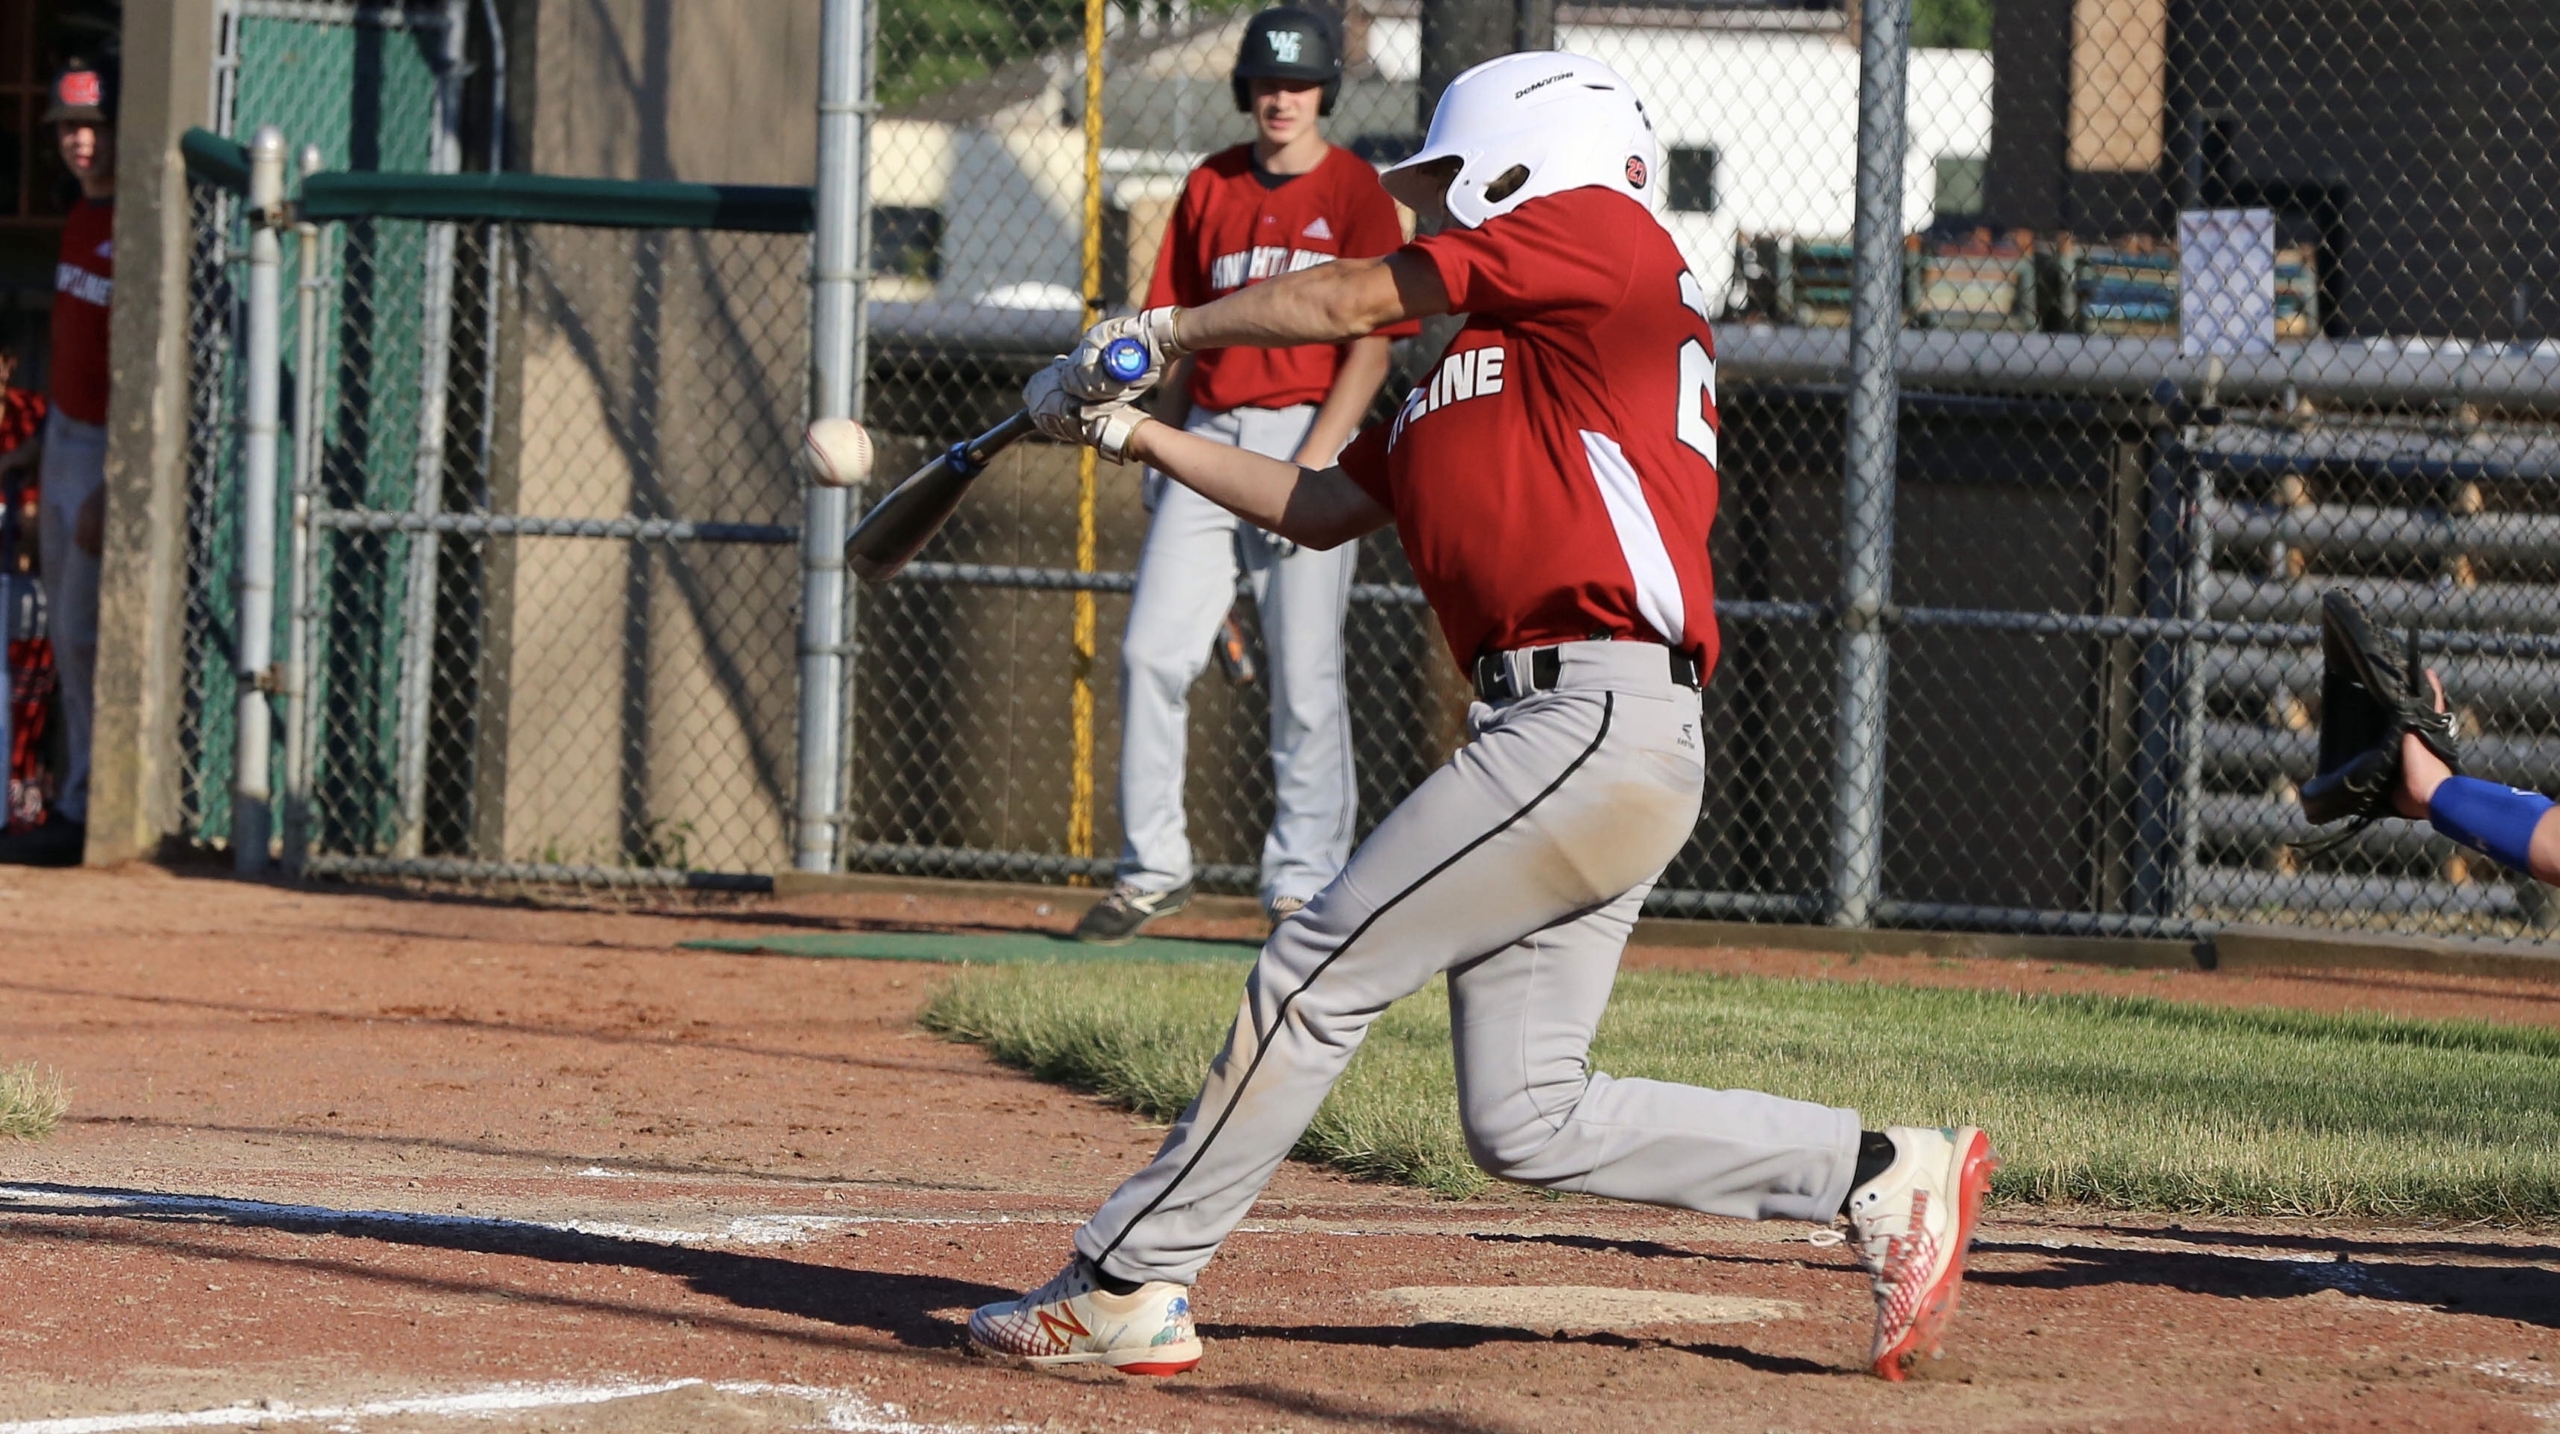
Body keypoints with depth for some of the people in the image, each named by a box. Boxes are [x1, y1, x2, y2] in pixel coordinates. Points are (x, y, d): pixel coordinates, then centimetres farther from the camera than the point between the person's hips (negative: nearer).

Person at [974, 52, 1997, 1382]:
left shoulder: (1599, 230, 0)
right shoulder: (1464, 374, 26)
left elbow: (1350, 299, 2)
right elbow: (1320, 507, 31)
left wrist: (1160, 330, 15)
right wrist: (1133, 432, 28)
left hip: (1594, 722, -10)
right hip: (1584, 741, 10)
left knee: (1315, 976, -7)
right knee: (1527, 1119, 6)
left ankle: (1121, 1286, -2)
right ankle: (1882, 1175, 8)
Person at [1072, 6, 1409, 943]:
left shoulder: (1354, 191, -1)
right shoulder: (1210, 189, 13)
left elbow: (1372, 340, -7)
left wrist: (1314, 461, -15)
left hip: (1307, 439, -5)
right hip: (1210, 436, 5)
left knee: (1304, 678, -5)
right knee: (1150, 653, -4)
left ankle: (1303, 885, 2)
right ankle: (1150, 871, 4)